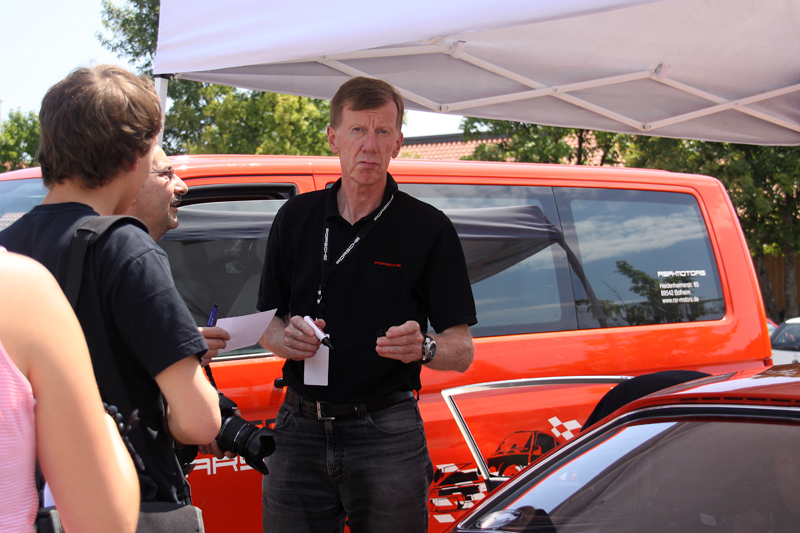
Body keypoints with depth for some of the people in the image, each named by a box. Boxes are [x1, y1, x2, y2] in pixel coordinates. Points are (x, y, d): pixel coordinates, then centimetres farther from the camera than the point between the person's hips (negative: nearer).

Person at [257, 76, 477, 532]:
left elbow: (462, 351, -2)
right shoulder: (296, 218, 9)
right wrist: (285, 337, -8)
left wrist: (422, 348, -23)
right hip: (300, 430, 3)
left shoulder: (429, 229, -1)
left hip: (387, 437, -2)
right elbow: (267, 324, 14)